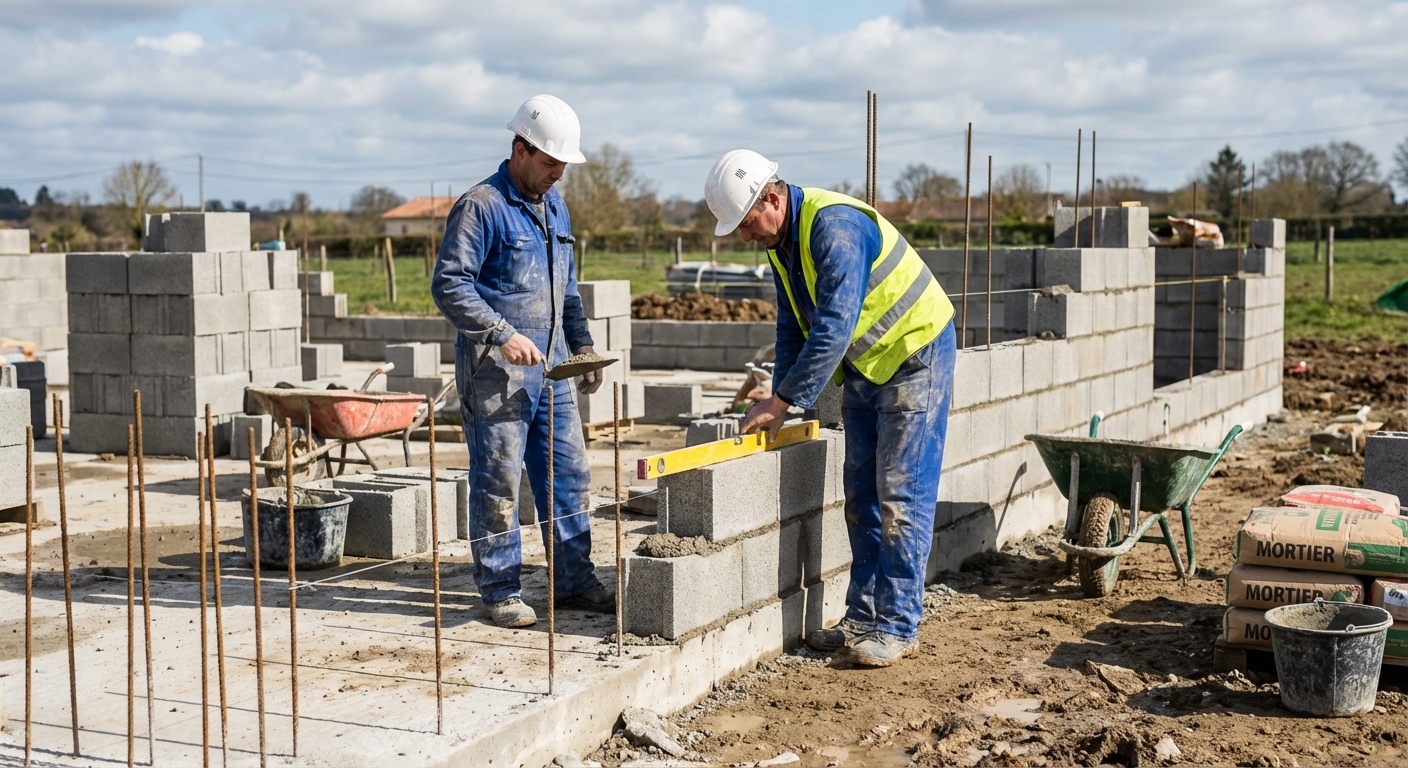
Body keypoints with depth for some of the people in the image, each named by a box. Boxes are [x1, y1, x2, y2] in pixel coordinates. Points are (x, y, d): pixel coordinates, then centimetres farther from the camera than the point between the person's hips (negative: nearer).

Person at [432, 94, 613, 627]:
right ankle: (500, 591, 7)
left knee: (568, 473, 10)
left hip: (550, 365, 8)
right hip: (496, 369, -8)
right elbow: (449, 284, -16)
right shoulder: (481, 207, -10)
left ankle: (574, 581, 19)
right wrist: (502, 334, -23)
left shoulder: (554, 207, 16)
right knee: (498, 480, -2)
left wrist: (581, 343, 16)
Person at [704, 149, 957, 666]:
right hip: (863, 365, 9)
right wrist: (778, 403, 1)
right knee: (862, 497, 9)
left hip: (913, 355, -9)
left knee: (901, 497, -7)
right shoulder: (780, 240, 2)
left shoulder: (834, 226, -27)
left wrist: (784, 399, -27)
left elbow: (833, 329, -31)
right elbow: (793, 328, 11)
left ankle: (896, 625, -2)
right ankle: (863, 617, 15)